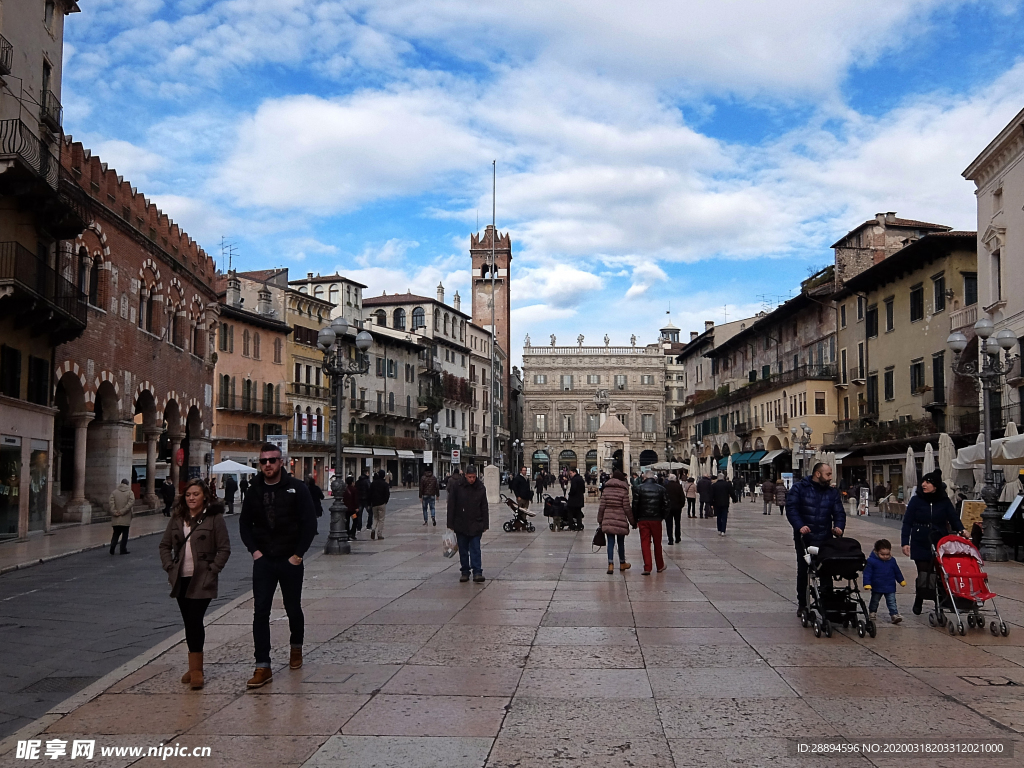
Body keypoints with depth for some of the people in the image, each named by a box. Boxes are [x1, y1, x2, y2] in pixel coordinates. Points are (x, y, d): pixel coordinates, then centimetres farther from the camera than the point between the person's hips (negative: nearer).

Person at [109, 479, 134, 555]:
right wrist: (123, 511, -13)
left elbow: (111, 503, -8)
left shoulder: (114, 492, 4)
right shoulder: (130, 492, -2)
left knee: (116, 533, 14)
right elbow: (131, 502, -15)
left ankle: (113, 545, -7)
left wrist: (114, 512, -10)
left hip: (116, 519, 2)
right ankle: (123, 550, 5)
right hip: (126, 519, -2)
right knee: (125, 534, 6)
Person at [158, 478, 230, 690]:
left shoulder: (214, 518, -6)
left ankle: (195, 668, -4)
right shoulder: (177, 519, 9)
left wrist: (212, 570, -10)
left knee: (195, 621, -11)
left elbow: (224, 548, -5)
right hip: (181, 579, 5)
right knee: (189, 623, 11)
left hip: (202, 581, -5)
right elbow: (165, 545, 18)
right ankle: (195, 666, 21)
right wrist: (170, 567, 6)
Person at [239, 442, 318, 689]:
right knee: (260, 612, -5)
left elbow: (310, 523, -6)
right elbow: (244, 523, 13)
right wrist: (254, 550, 1)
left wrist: (298, 554, -10)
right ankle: (263, 667, -4)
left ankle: (296, 647, 38)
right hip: (263, 560, 2)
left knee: (293, 609, 11)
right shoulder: (254, 491, 3)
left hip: (290, 560, -2)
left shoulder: (297, 489, -6)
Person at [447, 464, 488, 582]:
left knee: (475, 549, -5)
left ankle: (477, 572, -6)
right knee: (463, 550, 8)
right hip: (460, 525, 0)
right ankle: (465, 572, 18)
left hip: (475, 525, 0)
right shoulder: (456, 487, -4)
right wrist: (451, 524, -3)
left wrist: (484, 525, 4)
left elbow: (484, 508, 8)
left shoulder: (481, 488, 2)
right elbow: (451, 506, -1)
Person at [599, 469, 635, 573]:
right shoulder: (623, 491, -5)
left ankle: (610, 564, -5)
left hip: (608, 521, 2)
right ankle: (622, 564, 27)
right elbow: (627, 508, -5)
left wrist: (600, 521, 12)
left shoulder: (606, 490, 3)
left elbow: (602, 507, 4)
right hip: (620, 521, -2)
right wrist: (633, 522, 4)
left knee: (610, 542, 4)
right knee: (621, 542, 12)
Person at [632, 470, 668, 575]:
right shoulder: (661, 489, 2)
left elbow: (635, 505, -6)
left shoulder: (638, 488, -3)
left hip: (643, 520, -2)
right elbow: (665, 505, 2)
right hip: (656, 520, 2)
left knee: (645, 543, 1)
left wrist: (635, 519, 3)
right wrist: (662, 517, 13)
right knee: (657, 543, 14)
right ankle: (660, 566, 24)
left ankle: (647, 568, -5)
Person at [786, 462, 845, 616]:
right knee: (803, 571, 9)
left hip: (824, 539, 2)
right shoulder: (799, 488, -2)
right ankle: (802, 604, 20)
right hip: (804, 538, -2)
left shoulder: (832, 492, 10)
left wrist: (838, 526, -13)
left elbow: (839, 513, 8)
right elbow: (791, 508, -10)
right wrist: (800, 526, -24)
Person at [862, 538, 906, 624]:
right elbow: (867, 573, -13)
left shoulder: (892, 561, -2)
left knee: (892, 601, -3)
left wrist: (902, 581, 22)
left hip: (890, 587, 2)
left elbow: (897, 572, 14)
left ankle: (894, 614, -3)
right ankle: (871, 613, 35)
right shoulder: (871, 561, -15)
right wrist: (867, 584, -18)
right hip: (877, 587, -2)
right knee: (874, 601, 16)